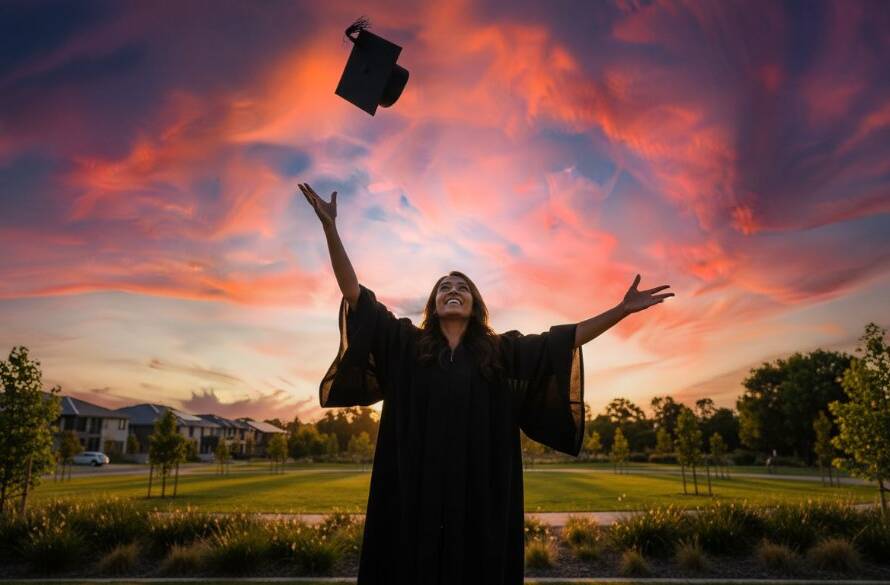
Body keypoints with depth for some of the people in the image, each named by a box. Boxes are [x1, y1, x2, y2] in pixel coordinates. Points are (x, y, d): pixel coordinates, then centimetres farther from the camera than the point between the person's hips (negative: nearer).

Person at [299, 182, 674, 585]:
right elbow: (355, 295, 4)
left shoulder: (502, 351, 12)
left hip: (481, 491, 1)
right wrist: (330, 228, -2)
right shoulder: (405, 343, 9)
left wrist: (622, 310, 5)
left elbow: (563, 341, 10)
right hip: (415, 490, -1)